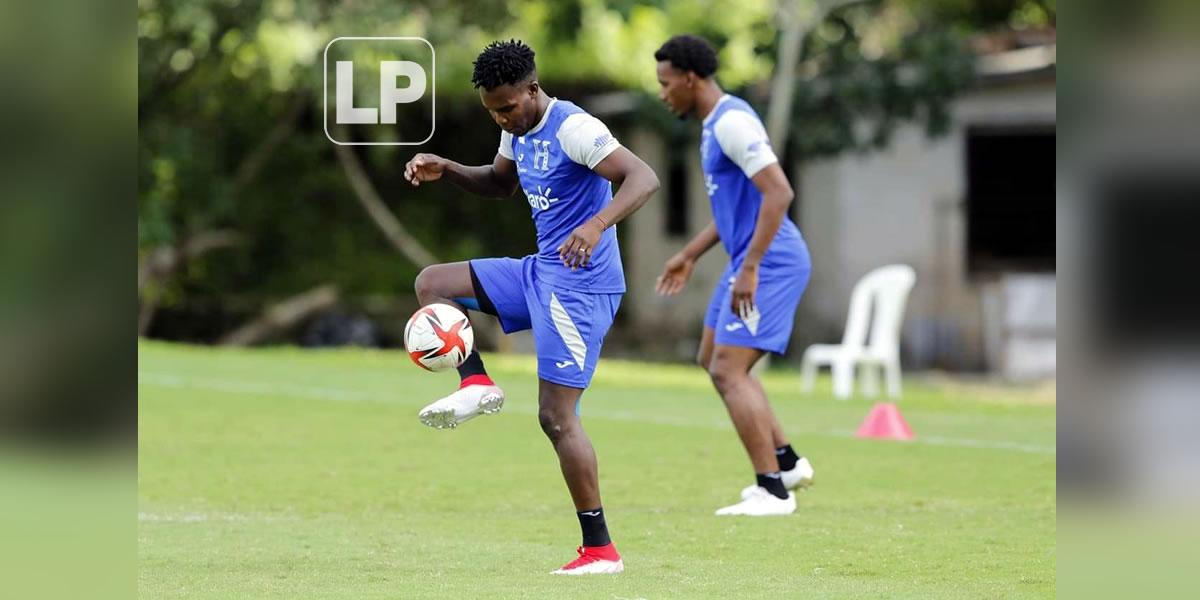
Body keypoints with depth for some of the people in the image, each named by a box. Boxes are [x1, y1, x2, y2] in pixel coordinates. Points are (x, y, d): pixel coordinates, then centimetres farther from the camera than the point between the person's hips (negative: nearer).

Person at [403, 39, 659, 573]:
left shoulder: (573, 129, -19)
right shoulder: (519, 132, 9)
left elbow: (644, 178, -29)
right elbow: (499, 182, 30)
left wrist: (597, 224, -45)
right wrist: (446, 170, 11)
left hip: (578, 284, -9)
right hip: (540, 272, 9)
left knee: (557, 417, -11)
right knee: (432, 283, 9)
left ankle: (600, 550, -7)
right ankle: (476, 385, 0)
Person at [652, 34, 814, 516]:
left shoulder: (732, 123, -18)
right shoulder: (714, 124, 15)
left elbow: (778, 192, -26)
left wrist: (750, 267, -27)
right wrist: (690, 255, 26)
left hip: (769, 265, -11)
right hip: (750, 262, 11)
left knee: (728, 370, -13)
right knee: (712, 360, 19)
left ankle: (773, 491, -11)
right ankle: (787, 463, 21)